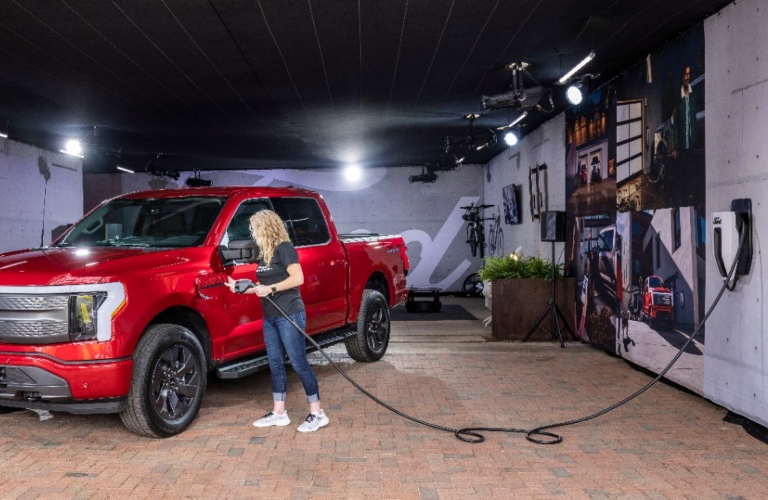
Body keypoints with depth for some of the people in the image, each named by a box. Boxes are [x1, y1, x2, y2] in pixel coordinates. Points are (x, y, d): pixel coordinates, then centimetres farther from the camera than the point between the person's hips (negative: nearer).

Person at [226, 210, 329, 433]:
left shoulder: (284, 248, -11)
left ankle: (317, 413, 1)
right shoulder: (264, 253, 14)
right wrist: (240, 287, 10)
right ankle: (278, 413, 20)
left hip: (289, 315, -9)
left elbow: (298, 278, -20)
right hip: (270, 317, 9)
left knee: (299, 363, -6)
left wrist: (271, 289, -20)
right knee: (275, 364, 11)